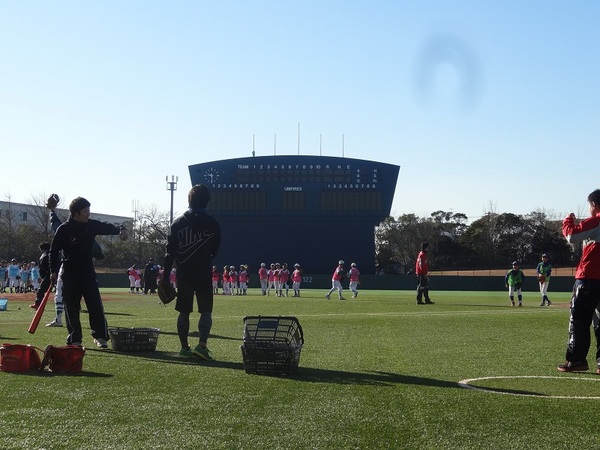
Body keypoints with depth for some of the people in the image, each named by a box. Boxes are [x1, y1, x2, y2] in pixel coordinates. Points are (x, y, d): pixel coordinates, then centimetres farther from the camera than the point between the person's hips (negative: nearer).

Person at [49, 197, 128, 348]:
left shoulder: (92, 225, 2)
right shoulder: (64, 229, -8)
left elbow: (107, 227, -4)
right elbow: (54, 250, -4)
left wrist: (120, 230, -26)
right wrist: (53, 271, -8)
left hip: (88, 271, 3)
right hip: (69, 274, -3)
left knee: (95, 304, -3)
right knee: (72, 307, 1)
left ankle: (100, 336, 3)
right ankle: (75, 339, 9)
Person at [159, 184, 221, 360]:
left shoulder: (178, 222, 1)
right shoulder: (213, 224, -2)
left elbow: (170, 251, 0)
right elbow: (215, 250, 7)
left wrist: (165, 275, 3)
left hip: (183, 274, 2)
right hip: (204, 273, -2)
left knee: (184, 312, 10)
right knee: (206, 311, 2)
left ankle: (184, 347, 12)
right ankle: (202, 344, -15)